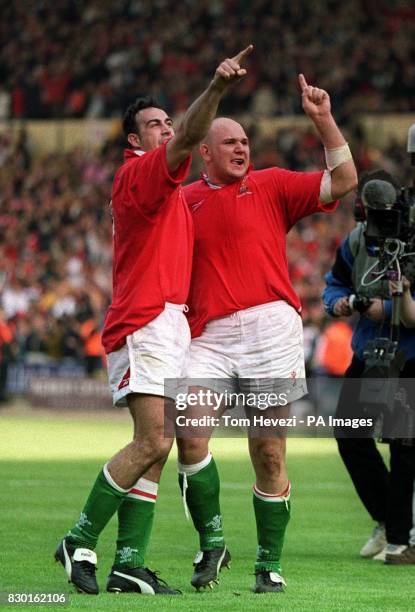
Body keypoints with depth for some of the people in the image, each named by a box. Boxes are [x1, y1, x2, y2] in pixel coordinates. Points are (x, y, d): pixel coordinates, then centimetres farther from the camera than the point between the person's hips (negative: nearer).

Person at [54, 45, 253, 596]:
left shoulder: (169, 190, 24)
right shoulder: (139, 173, -6)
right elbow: (188, 141, -24)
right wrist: (216, 89, -38)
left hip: (169, 321, 10)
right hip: (146, 322, -10)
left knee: (155, 449, 4)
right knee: (152, 442, -17)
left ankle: (130, 565, 2)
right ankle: (81, 541, -9)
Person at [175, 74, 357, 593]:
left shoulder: (273, 185, 11)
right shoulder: (183, 201, 14)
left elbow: (342, 181, 3)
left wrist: (323, 121, -4)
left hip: (269, 327, -1)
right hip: (208, 335, 1)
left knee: (269, 454, 0)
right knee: (190, 435, -17)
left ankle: (269, 564, 9)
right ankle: (211, 543, 1)